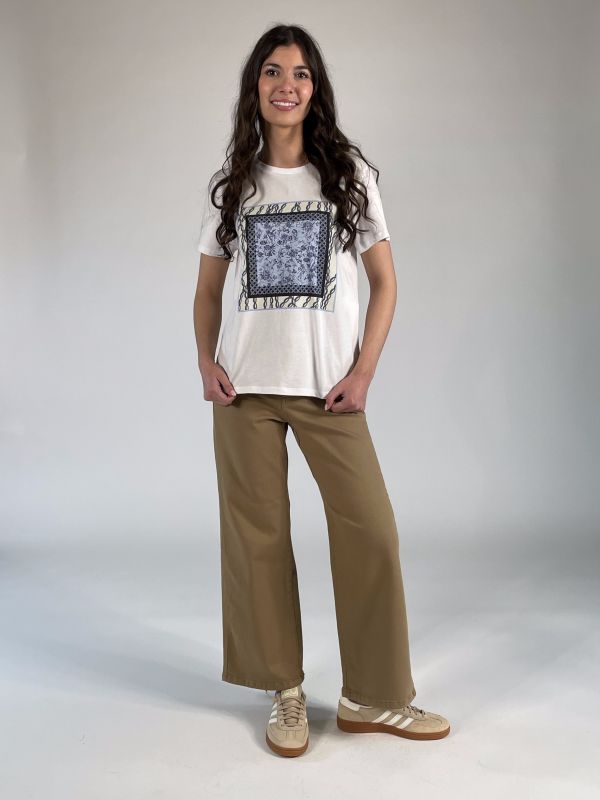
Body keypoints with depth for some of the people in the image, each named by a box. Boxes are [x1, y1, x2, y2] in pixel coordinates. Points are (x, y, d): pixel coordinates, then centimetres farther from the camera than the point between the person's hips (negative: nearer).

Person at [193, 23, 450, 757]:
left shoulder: (348, 173, 6)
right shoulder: (232, 183, 11)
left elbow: (384, 281, 5)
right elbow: (208, 288, 15)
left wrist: (364, 371, -7)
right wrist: (206, 361, -2)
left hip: (327, 386, -1)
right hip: (244, 387, 2)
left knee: (370, 531, -6)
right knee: (258, 536, 3)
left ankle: (373, 696, 10)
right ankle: (285, 691, 18)